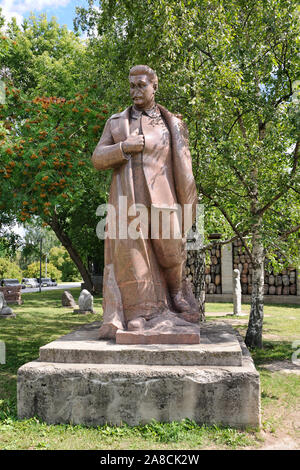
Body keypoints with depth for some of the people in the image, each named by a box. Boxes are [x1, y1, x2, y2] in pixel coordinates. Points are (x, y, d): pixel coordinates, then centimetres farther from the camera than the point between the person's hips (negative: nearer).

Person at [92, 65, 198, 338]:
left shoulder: (172, 124, 11)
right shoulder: (116, 122, 14)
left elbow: (183, 168, 9)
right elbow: (98, 159, 8)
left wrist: (189, 206, 5)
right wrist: (124, 147, -10)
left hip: (160, 198, 0)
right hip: (127, 196, 1)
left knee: (170, 249, 0)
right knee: (130, 251, -6)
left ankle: (176, 291, 29)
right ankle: (139, 312, 1)